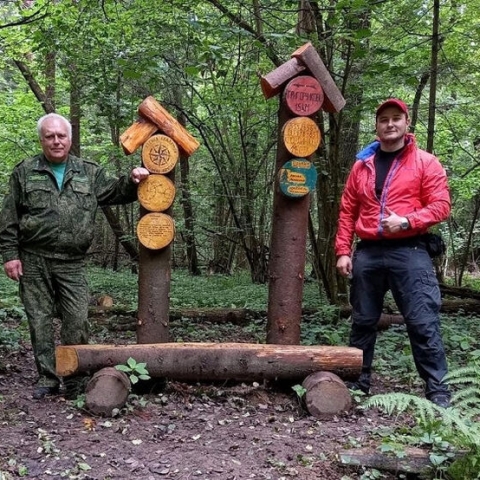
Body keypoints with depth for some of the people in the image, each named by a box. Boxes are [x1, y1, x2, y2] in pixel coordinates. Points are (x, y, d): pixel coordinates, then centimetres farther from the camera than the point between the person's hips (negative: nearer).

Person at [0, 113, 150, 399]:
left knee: (77, 321, -3)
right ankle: (48, 378, 15)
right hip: (33, 261, 0)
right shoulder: (25, 172, 6)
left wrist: (131, 181, -7)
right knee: (40, 320, 5)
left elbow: (115, 191, 15)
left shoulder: (89, 172, 10)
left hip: (72, 264, 1)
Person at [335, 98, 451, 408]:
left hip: (409, 251, -4)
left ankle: (438, 391, 3)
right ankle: (358, 383, 24)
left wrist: (407, 222, -18)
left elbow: (441, 205, -4)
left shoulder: (425, 162, 2)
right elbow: (347, 211, 12)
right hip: (367, 253, 4)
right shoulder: (362, 165, 13)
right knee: (363, 322, 11)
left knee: (423, 323, -6)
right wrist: (343, 250, 4)